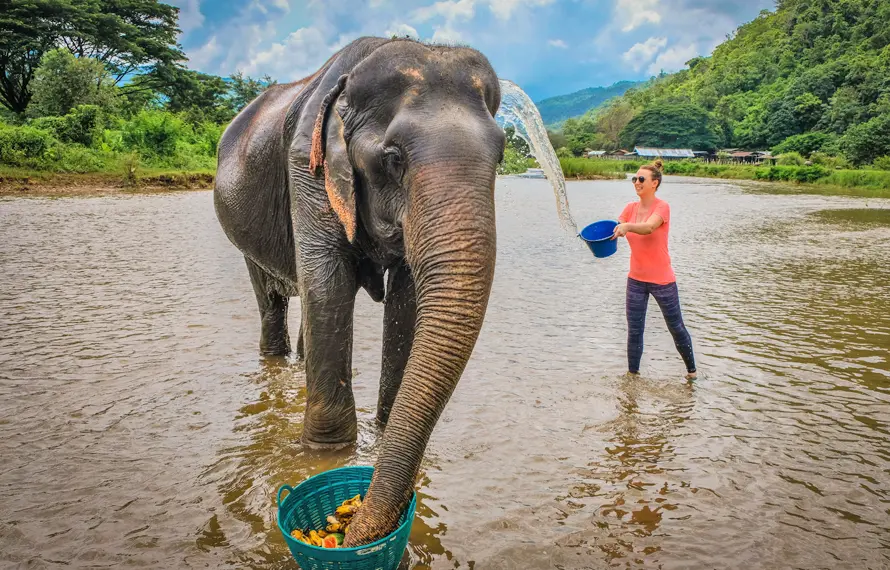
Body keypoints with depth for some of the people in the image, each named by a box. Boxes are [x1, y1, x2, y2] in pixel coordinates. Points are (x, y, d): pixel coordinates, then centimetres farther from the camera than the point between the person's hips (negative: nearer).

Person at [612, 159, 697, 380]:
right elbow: (614, 230, -7)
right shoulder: (630, 208, 3)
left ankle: (691, 369, 33)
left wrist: (627, 226, -52)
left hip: (662, 279, -4)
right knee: (634, 331, 4)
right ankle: (632, 374, 16)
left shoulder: (662, 207, -13)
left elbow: (648, 227, -33)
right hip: (636, 279, 4)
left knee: (676, 328, 12)